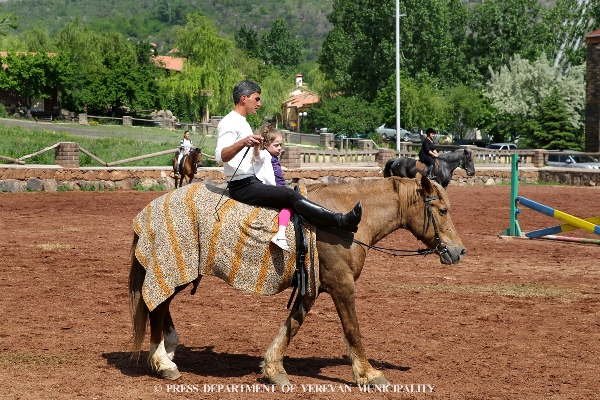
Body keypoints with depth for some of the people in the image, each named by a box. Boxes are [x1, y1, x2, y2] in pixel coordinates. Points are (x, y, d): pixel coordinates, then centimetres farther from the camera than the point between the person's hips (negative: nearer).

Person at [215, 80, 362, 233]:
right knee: (290, 196, -20)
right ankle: (342, 221, -25)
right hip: (242, 186, -10)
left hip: (251, 182, 10)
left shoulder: (241, 122, 21)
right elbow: (220, 156, -29)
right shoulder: (230, 122, -11)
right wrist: (242, 143, -42)